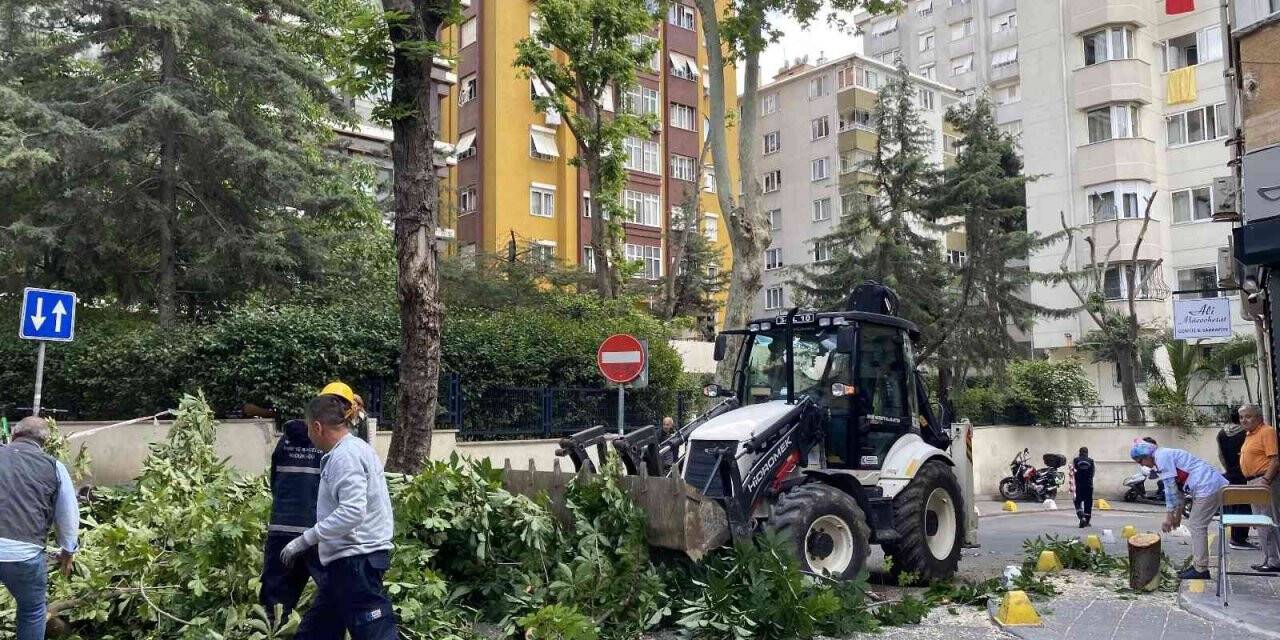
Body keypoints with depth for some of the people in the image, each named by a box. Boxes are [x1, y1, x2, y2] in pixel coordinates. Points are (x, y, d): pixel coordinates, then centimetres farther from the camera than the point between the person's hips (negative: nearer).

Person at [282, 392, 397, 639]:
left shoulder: (346, 455, -16)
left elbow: (352, 512, -26)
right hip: (347, 558, 11)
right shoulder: (355, 449, 14)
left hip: (356, 560, -11)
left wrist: (305, 539, -20)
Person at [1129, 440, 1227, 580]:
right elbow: (1178, 486, 24)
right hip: (1213, 484, 10)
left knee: (1197, 526, -5)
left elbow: (1170, 487, -13)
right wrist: (1178, 513, 25)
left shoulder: (1162, 456, -10)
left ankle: (1201, 569, -1)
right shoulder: (1166, 455, 20)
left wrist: (1169, 515, -8)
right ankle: (1197, 564, 19)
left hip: (1207, 487, -10)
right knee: (1197, 526, 14)